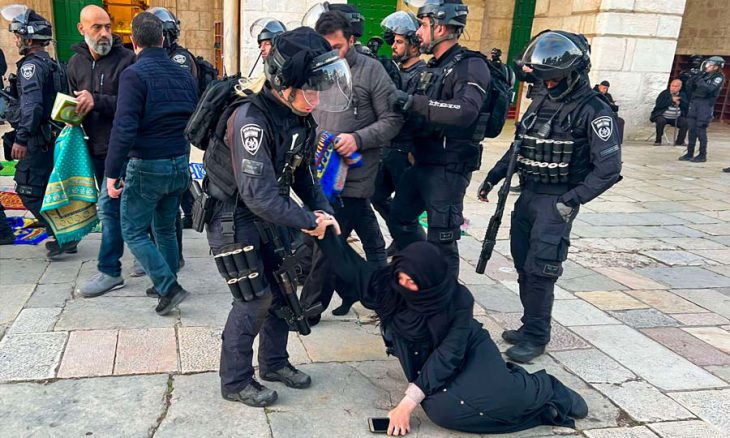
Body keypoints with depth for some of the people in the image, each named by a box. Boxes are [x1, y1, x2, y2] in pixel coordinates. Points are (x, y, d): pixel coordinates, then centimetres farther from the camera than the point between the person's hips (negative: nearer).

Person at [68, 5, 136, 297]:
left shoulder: (126, 59, -11)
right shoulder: (76, 63, 9)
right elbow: (75, 104, 18)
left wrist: (97, 101, -28)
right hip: (95, 146, 7)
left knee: (109, 206, -8)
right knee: (122, 203, 16)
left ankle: (109, 272, 2)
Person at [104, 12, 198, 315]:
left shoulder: (134, 74, -14)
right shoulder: (183, 75, 6)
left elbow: (124, 128, -21)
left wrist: (111, 173, -18)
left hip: (147, 167, -6)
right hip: (179, 165, 7)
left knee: (133, 232, 6)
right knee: (166, 228, 20)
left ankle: (169, 287, -1)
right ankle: (166, 285, 29)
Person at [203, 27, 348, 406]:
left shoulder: (301, 118, -4)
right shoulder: (251, 120, -30)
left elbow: (302, 173, 10)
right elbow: (259, 195, -34)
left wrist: (323, 209, -4)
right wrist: (309, 221, -24)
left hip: (269, 215, 8)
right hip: (233, 216, -8)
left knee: (282, 289, 11)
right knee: (254, 299, -5)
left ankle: (273, 362, 31)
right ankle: (235, 382, 14)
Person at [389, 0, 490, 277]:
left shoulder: (471, 66, -13)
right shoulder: (434, 66, 16)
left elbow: (466, 112, -32)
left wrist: (412, 102, -32)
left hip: (449, 169, -9)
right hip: (422, 163, 9)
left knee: (441, 239, -3)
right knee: (400, 219, 19)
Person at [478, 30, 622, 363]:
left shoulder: (594, 111, -10)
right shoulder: (541, 103, 11)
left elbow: (609, 168, -15)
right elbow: (519, 146, 20)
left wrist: (573, 200, -20)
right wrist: (493, 177, 14)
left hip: (556, 202, -7)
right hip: (527, 195, 7)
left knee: (539, 271, -7)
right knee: (523, 266, 10)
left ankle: (536, 337, 6)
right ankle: (530, 325, 23)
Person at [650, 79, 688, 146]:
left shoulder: (682, 95, 11)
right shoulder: (664, 93, 0)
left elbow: (687, 106, 0)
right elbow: (658, 105, -15)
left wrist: (679, 103, -17)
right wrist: (671, 100, -15)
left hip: (676, 118, 3)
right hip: (663, 116, -3)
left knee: (685, 122, -23)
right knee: (661, 121, -35)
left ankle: (679, 141, -8)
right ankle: (658, 140, -17)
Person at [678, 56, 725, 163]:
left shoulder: (719, 77, -5)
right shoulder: (703, 74, 13)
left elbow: (709, 89, -19)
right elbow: (690, 85, 13)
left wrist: (699, 80, -17)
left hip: (706, 104, -6)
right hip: (694, 103, 6)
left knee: (700, 129, -7)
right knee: (691, 128, 5)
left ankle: (702, 155, 1)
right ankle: (689, 153, 11)